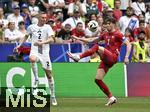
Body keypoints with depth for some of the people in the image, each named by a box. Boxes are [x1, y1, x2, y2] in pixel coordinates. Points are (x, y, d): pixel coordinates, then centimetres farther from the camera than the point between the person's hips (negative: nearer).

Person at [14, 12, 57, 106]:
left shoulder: (47, 27, -2)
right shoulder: (32, 27, 5)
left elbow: (51, 39, -16)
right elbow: (26, 36, 22)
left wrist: (42, 43, -30)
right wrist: (19, 45, 13)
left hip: (45, 52, 0)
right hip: (34, 51, 0)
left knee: (49, 74, 3)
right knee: (32, 59, -38)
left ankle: (53, 96, 14)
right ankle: (36, 79, -22)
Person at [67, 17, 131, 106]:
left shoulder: (118, 34, -2)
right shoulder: (106, 35, 20)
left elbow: (128, 44, -8)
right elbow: (92, 40, 23)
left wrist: (126, 57, -19)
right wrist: (79, 39, 15)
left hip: (112, 58, -8)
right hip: (106, 60, 8)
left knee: (97, 47, -27)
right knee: (98, 79, 0)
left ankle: (78, 57, -32)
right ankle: (111, 98, 5)